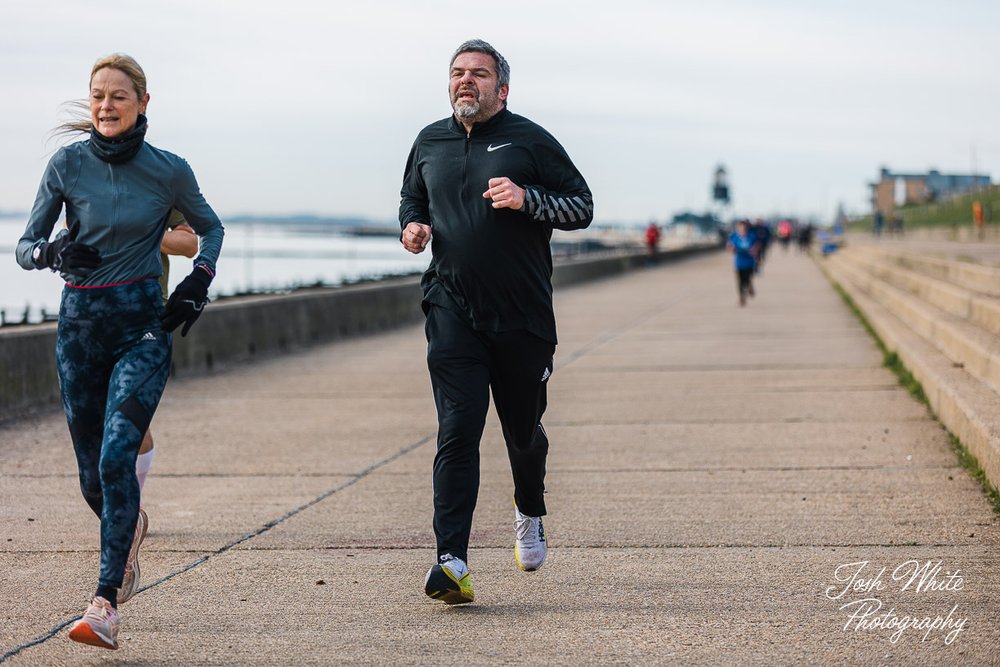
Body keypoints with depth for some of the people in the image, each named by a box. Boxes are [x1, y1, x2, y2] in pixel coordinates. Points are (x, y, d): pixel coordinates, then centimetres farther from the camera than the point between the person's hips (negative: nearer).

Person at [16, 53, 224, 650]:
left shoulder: (169, 171, -3)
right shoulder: (67, 164, -1)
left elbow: (211, 227, 16)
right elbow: (25, 247, 1)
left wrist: (199, 280, 0)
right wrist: (53, 252, -21)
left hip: (142, 325, -2)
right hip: (79, 323, 3)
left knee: (117, 455, -20)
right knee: (93, 473, 10)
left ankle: (106, 607, -21)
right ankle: (129, 528, 45)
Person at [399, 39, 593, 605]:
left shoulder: (530, 141, -1)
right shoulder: (429, 143, 10)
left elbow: (583, 207, 0)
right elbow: (411, 198, 27)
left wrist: (527, 199, -17)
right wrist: (412, 225, 4)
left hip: (523, 315, -1)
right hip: (453, 312, 1)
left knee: (523, 431, 13)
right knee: (457, 431, -12)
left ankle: (530, 514, 45)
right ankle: (453, 564, -18)